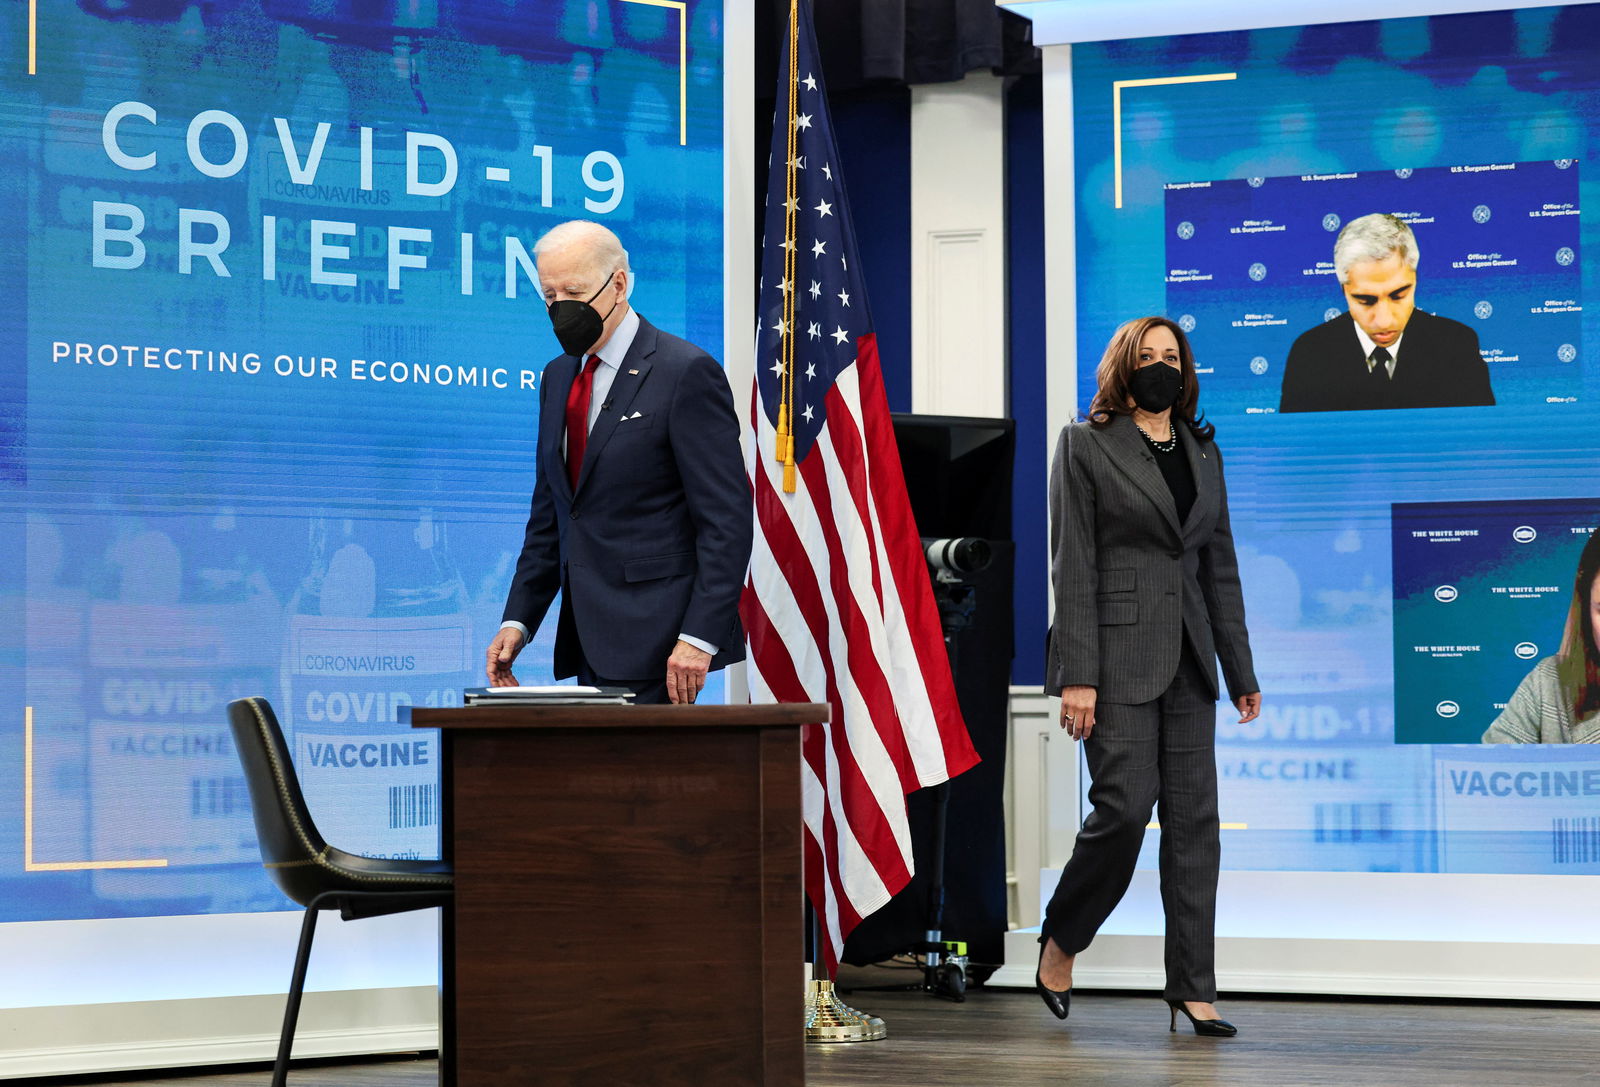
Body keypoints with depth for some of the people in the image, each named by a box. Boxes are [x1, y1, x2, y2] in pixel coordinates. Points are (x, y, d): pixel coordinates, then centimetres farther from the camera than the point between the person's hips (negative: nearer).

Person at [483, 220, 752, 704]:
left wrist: (699, 637, -18)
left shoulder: (687, 373, -8)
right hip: (588, 640, 7)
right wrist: (518, 620, 12)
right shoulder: (558, 377, 17)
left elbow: (727, 519, -12)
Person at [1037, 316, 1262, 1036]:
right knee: (1125, 806, -11)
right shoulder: (1086, 445, -1)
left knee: (1194, 816, 2)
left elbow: (1220, 565, 16)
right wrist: (1077, 676, -14)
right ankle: (1060, 942, 13)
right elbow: (1073, 566, -7)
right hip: (1118, 652, -6)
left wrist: (1241, 669, 12)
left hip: (1187, 658, 6)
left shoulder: (1202, 450, 15)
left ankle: (1192, 988, 5)